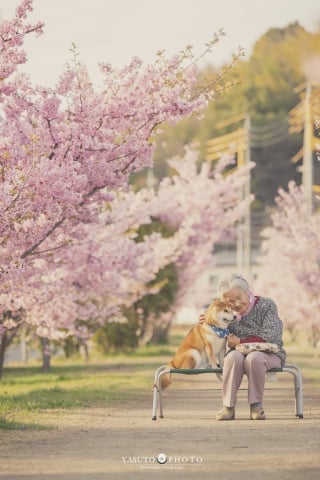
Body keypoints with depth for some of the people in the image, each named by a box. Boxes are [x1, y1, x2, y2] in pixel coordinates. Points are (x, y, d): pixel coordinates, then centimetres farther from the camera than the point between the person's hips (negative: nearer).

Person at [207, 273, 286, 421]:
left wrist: (240, 342, -13)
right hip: (239, 355, 3)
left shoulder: (266, 305, -3)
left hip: (268, 354, -3)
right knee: (234, 356, -33)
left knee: (254, 357, -38)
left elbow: (271, 337, -14)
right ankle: (228, 407, -29)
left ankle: (256, 405, -27)